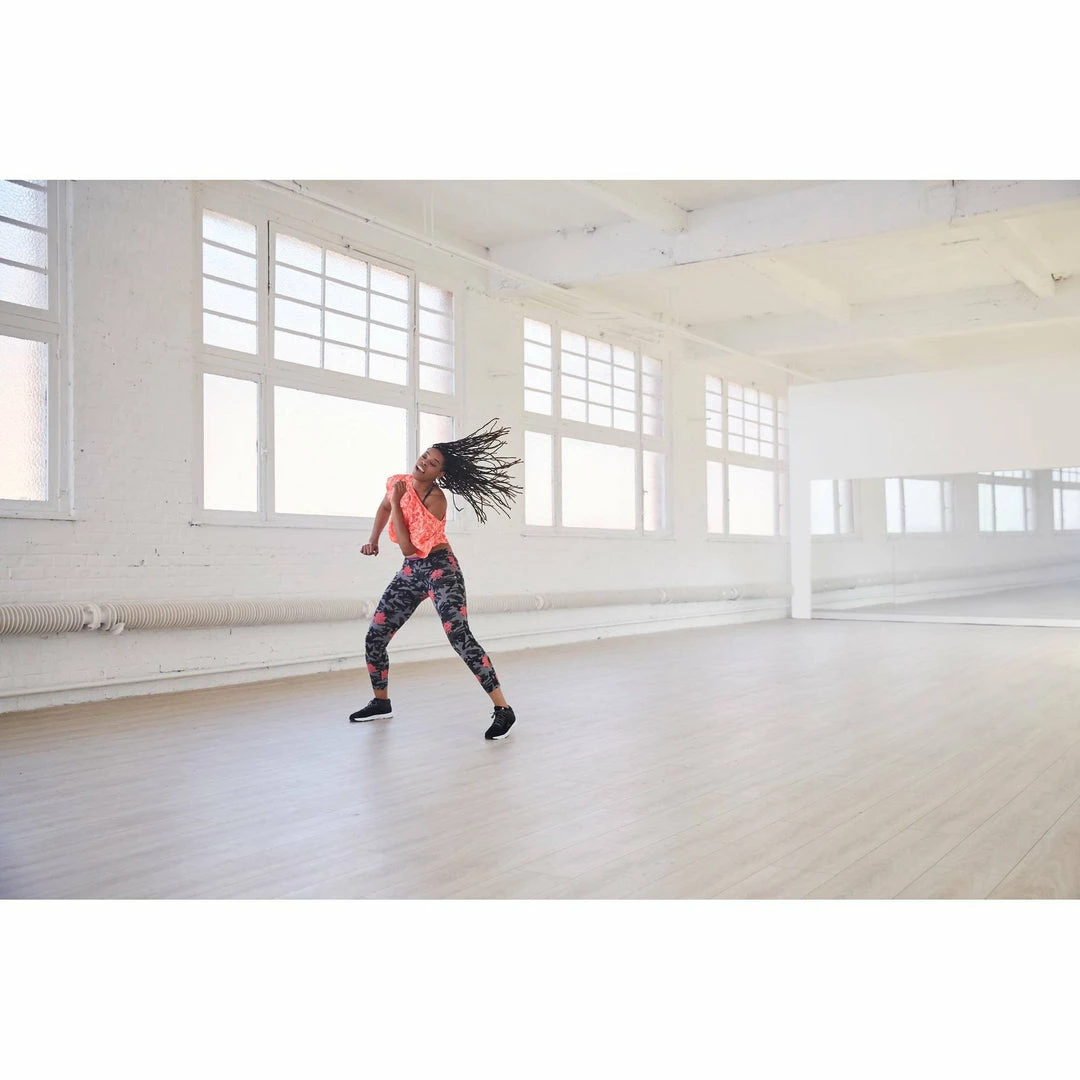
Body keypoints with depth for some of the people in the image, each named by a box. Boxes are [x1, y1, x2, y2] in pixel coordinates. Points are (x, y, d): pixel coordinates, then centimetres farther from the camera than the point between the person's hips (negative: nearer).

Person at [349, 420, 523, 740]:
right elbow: (384, 508, 27)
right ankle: (381, 702, 29)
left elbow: (409, 547, -25)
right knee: (375, 637, 7)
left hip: (440, 569, -8)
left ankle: (502, 709, -19)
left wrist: (398, 502, -21)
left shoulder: (436, 499, -20)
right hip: (410, 571, 8)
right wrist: (373, 540, 17)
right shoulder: (398, 482, 2)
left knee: (459, 636, -22)